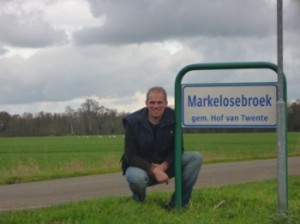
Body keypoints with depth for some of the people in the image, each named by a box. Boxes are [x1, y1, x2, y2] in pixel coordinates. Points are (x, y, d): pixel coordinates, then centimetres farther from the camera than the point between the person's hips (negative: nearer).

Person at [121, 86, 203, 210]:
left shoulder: (173, 118, -10)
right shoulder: (133, 122, -16)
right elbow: (130, 156, -17)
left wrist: (164, 165, -22)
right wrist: (154, 170, -30)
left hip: (164, 166, 3)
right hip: (140, 167, -3)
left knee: (196, 157, -18)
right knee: (137, 178, -40)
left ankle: (179, 202, -15)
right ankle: (138, 201, -3)